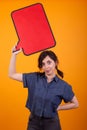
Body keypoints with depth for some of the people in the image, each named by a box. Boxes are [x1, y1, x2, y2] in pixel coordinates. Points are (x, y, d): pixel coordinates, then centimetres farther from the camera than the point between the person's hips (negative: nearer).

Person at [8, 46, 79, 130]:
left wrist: (57, 108, -5)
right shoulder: (34, 78, -5)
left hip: (51, 123, -2)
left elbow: (75, 104, 1)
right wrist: (14, 54, -10)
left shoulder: (63, 86, -10)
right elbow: (12, 75, -4)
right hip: (34, 121, 2)